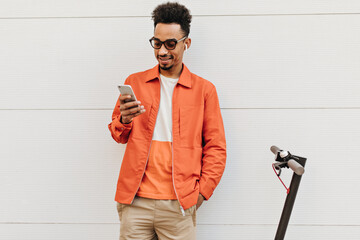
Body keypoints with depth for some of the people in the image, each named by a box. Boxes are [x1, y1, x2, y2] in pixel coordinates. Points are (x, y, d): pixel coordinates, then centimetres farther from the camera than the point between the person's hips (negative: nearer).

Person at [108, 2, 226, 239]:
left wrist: (201, 192, -2)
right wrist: (124, 121, -6)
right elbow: (118, 135, 16)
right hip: (136, 201, 2)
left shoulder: (204, 89, 6)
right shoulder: (134, 82, 11)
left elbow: (216, 148, 6)